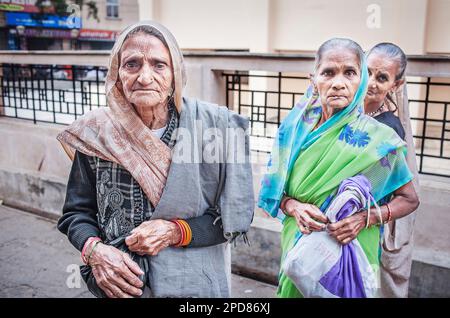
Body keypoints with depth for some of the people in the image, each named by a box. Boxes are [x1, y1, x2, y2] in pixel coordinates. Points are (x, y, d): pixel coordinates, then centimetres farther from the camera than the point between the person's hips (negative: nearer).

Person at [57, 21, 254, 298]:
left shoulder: (214, 126, -16)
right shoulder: (95, 134, -10)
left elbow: (236, 215, -9)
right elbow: (76, 213, 1)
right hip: (117, 285, 2)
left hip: (195, 285, -1)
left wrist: (176, 231, -21)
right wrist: (94, 250, -18)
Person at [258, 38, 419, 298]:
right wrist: (293, 206, -21)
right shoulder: (296, 126, -7)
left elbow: (410, 199, -3)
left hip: (350, 251, -2)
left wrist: (366, 218, -19)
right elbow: (274, 187, 0)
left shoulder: (378, 138, -13)